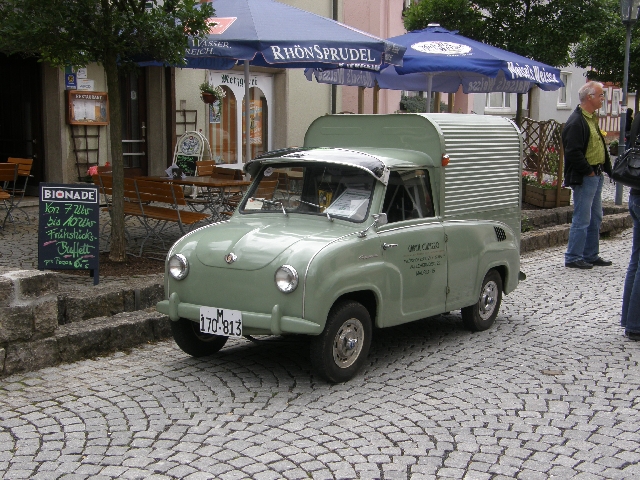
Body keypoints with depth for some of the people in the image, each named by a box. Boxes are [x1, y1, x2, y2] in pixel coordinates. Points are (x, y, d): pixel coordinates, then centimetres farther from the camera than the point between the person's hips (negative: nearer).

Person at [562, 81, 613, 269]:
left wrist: (606, 168, 13)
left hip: (596, 176, 10)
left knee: (595, 218, 15)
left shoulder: (592, 119, 15)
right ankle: (573, 257, 4)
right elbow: (573, 153, -23)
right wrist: (588, 171, -17)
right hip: (584, 178, -10)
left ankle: (591, 255, 25)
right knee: (582, 220, -5)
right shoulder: (576, 122, -17)